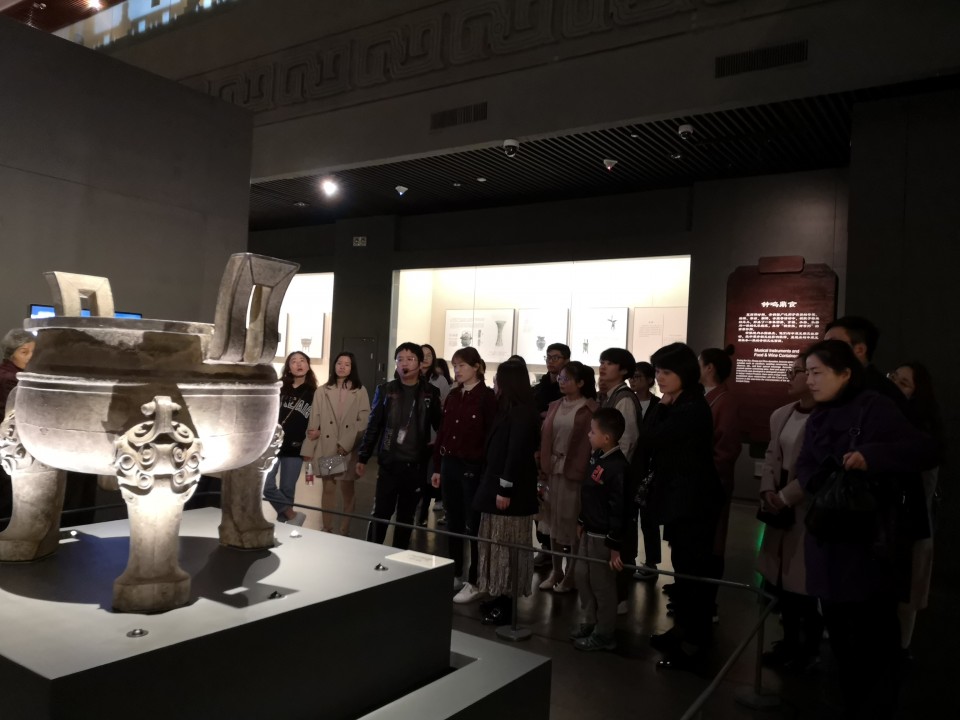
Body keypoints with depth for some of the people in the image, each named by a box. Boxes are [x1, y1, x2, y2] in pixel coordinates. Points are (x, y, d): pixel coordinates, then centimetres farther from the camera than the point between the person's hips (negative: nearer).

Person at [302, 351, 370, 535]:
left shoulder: (360, 391, 1)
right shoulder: (322, 391, 4)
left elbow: (364, 421, -5)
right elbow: (313, 421, 2)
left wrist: (346, 444, -14)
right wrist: (308, 449, -2)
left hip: (349, 450, -1)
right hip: (326, 448, 1)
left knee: (348, 490, 7)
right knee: (328, 488, 7)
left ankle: (345, 530, 18)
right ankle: (327, 529, 17)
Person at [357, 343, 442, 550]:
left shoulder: (431, 393, 1)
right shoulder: (385, 390, 3)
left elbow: (440, 427, 4)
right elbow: (373, 426, 5)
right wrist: (363, 457, 4)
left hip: (416, 466, 0)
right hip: (389, 463, 0)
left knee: (406, 516, 11)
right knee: (380, 513, 1)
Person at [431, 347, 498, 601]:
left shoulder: (487, 397, -9)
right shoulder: (452, 396, 10)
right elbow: (442, 432, 12)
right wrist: (437, 467, 11)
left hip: (473, 467, -6)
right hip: (450, 465, 6)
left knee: (473, 526, 3)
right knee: (453, 523, 14)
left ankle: (475, 583, 13)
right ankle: (454, 575, 27)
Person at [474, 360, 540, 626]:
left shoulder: (522, 413, -15)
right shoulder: (508, 410, 15)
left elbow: (517, 452, -20)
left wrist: (505, 489, -21)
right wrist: (495, 487, 12)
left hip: (510, 491, -9)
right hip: (497, 485, 9)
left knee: (506, 546, -2)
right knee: (498, 545, 13)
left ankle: (505, 604, 7)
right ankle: (498, 597, 22)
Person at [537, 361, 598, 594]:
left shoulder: (590, 409, -8)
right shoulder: (554, 406, 10)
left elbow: (592, 444, -9)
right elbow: (544, 439, 9)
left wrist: (586, 473, -12)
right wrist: (543, 468, 4)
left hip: (575, 472, -6)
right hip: (552, 470, 6)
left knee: (573, 523, 5)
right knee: (553, 521, 13)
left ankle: (571, 574, 19)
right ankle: (556, 571, 26)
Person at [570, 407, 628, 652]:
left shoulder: (617, 467, -26)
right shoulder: (597, 457, 4)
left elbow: (619, 509, -24)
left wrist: (615, 545, -22)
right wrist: (581, 521, 21)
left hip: (603, 537, -10)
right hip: (589, 532, 10)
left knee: (602, 585, 5)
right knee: (582, 577, 20)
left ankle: (604, 634, 22)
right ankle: (590, 622, 38)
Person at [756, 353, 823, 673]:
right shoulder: (780, 415, 11)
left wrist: (784, 496, -12)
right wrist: (768, 491, -2)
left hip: (808, 509, -7)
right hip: (781, 510, 7)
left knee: (805, 583, 2)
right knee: (782, 579, 13)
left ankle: (809, 649, 22)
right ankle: (790, 641, 30)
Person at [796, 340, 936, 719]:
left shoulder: (875, 407, -10)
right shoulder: (818, 417, 13)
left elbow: (926, 449, -18)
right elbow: (804, 467, 5)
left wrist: (871, 456, -31)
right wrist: (824, 485, -16)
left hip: (869, 541, -7)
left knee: (872, 635, 4)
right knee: (839, 630, 16)